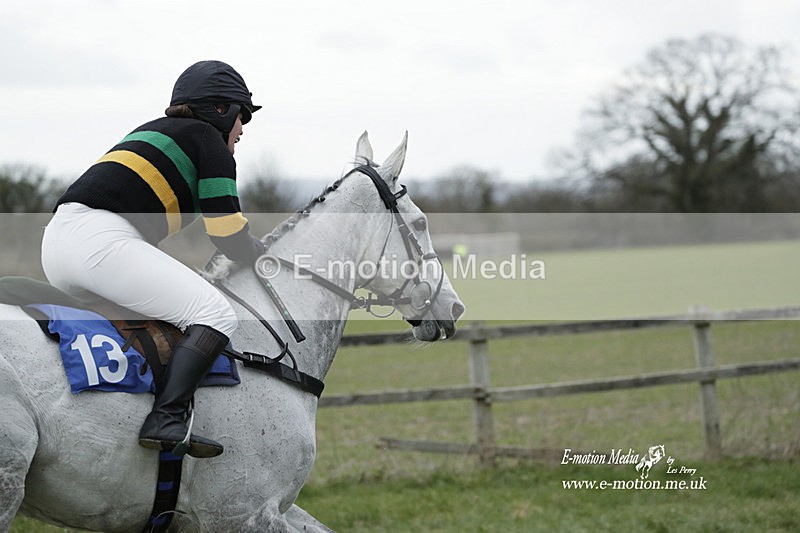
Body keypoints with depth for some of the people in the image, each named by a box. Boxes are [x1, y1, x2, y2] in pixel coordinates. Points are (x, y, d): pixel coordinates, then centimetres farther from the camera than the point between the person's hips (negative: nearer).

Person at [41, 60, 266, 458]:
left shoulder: (152, 131, 32)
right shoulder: (207, 138, 8)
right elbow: (228, 235, 3)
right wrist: (267, 257, 21)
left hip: (56, 236, 10)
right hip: (101, 237, -10)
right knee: (215, 315, -12)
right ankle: (165, 421, -28)